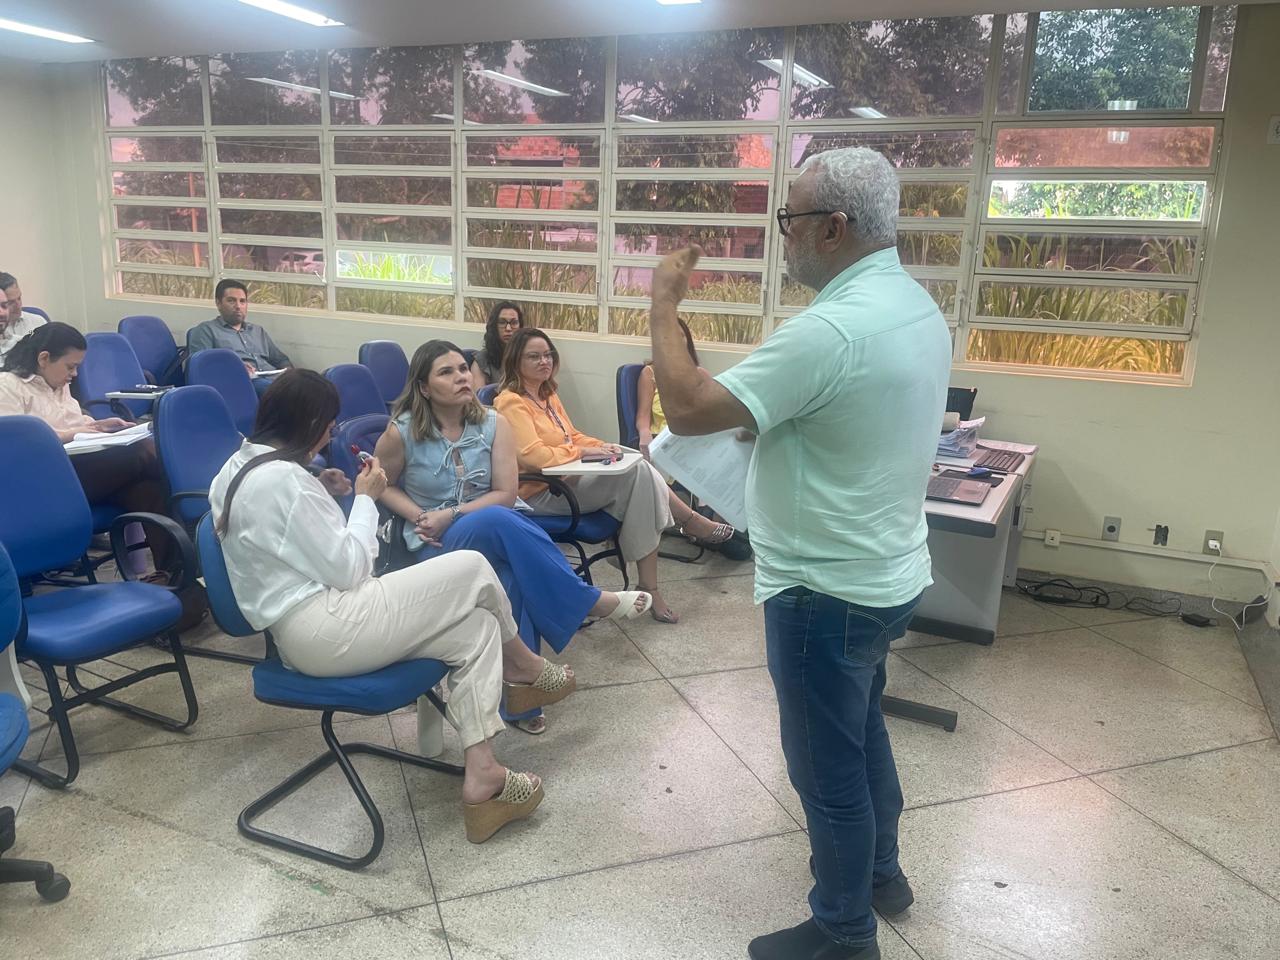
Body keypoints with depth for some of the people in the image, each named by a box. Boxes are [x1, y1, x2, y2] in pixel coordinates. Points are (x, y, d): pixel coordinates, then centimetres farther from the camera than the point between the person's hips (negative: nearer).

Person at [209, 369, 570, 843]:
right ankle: (521, 664, 22)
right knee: (473, 568, -6)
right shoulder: (281, 478, -20)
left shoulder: (240, 467, 11)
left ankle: (480, 777, 1)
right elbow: (347, 570, -17)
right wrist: (366, 499, -5)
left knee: (477, 628, 5)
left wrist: (325, 495, 11)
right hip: (325, 630, -10)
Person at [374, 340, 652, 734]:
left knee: (513, 575, -35)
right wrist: (418, 516, -10)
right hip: (436, 544, -2)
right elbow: (382, 485, 7)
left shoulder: (493, 423, -2)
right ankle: (590, 600, -27)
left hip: (491, 530, 2)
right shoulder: (402, 431, -8)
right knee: (497, 521, -37)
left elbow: (505, 494, -5)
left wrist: (449, 514, -16)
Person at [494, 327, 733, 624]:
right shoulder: (511, 402, -11)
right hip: (542, 494, -10)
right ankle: (692, 521, -4)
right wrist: (583, 452, -17)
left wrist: (600, 445, 0)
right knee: (636, 473, -23)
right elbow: (532, 455, -22)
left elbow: (572, 436, 22)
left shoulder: (547, 396, 18)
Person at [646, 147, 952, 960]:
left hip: (827, 591, -10)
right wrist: (771, 421, 11)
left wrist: (663, 304, -14)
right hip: (885, 574, 10)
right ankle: (882, 873, 46)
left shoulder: (833, 329, -28)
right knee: (862, 731, 27)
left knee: (828, 768, 9)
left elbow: (689, 409, -26)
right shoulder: (917, 309, 4)